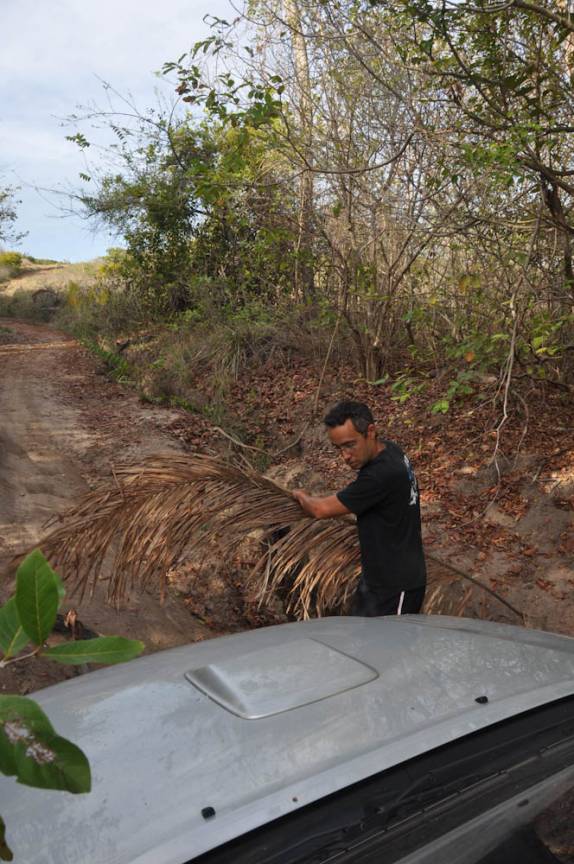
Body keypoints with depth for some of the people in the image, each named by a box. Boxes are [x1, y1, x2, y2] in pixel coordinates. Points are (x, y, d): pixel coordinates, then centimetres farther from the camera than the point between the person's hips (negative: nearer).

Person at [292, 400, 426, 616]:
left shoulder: (381, 475, -32)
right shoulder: (388, 450, -2)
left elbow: (321, 510, -21)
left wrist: (300, 495, -1)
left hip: (396, 586, -10)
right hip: (377, 577, 10)